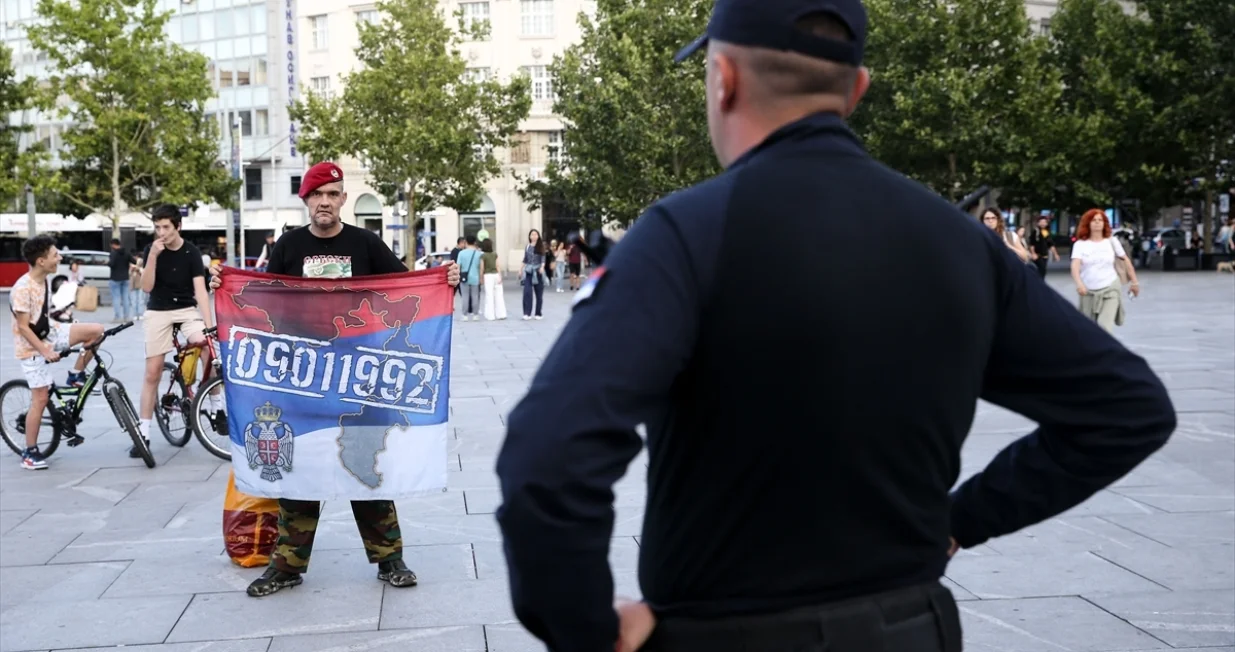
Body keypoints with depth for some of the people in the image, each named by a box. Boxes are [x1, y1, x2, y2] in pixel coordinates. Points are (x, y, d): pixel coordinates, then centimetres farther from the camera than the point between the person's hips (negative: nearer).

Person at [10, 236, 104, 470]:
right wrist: (45, 351, -26)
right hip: (32, 347, -7)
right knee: (41, 399, -6)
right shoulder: (23, 288, -24)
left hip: (49, 335, 7)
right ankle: (30, 452, 6)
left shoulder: (46, 280, 2)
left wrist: (65, 330, 19)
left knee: (96, 330, -10)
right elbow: (23, 327, -23)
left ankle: (76, 376, 8)